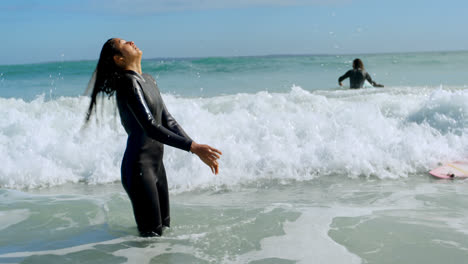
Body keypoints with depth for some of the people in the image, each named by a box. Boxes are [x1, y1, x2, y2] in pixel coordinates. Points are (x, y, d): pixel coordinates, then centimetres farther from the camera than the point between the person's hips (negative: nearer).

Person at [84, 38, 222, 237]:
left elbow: (168, 121, 12)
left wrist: (198, 149, 5)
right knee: (152, 234, -2)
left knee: (164, 227, 17)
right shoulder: (128, 83, -17)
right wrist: (193, 147, -29)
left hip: (156, 163, 9)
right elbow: (151, 128, -25)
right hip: (138, 167, -9)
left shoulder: (148, 80, 11)